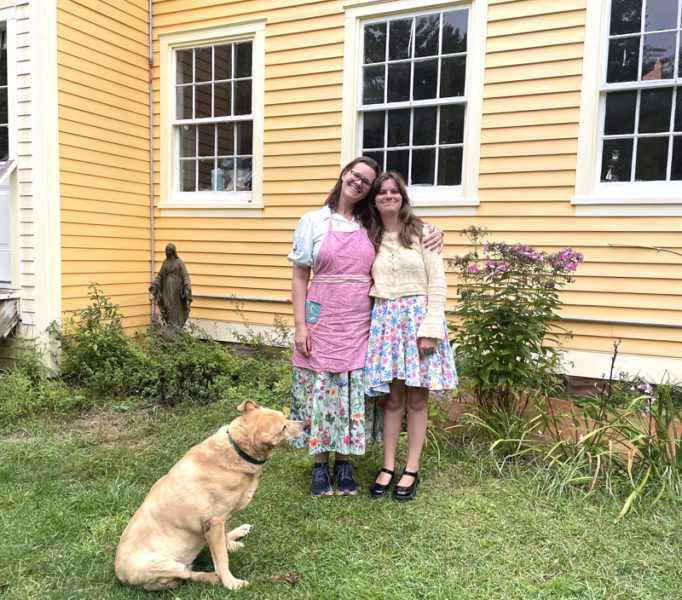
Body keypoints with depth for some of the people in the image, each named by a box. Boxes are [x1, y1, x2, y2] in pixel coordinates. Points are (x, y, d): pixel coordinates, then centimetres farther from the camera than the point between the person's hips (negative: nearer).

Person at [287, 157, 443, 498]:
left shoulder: (371, 227, 10)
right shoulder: (313, 221, 3)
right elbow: (299, 276, 1)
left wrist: (434, 235, 2)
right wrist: (300, 325, -6)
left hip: (359, 324, 3)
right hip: (321, 320, -2)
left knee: (353, 391, 6)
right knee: (320, 389, 2)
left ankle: (342, 463, 22)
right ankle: (320, 466, 18)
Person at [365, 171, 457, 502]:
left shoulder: (422, 234, 0)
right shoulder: (371, 239, 10)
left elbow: (437, 284, -4)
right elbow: (367, 285, 11)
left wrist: (430, 329, -12)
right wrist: (367, 325, 0)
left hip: (418, 314, -2)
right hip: (385, 319, 3)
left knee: (416, 399, 4)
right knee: (393, 398, 7)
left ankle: (412, 470, 17)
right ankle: (387, 467, 19)